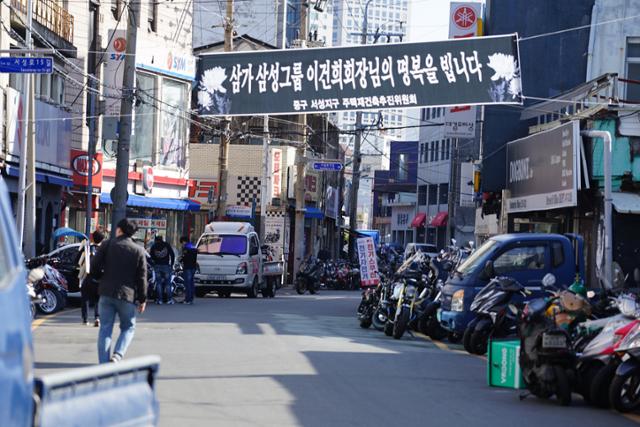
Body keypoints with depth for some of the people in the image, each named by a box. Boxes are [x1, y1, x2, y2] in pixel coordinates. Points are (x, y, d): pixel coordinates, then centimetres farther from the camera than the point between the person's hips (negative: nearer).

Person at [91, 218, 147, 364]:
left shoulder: (107, 245, 1)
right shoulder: (139, 251, 3)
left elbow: (94, 267, -4)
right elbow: (142, 277, 1)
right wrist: (142, 299, 6)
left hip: (107, 293, 0)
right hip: (128, 295, 0)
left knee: (105, 328, 6)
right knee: (128, 328, 13)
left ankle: (103, 363, 0)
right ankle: (117, 356, -9)